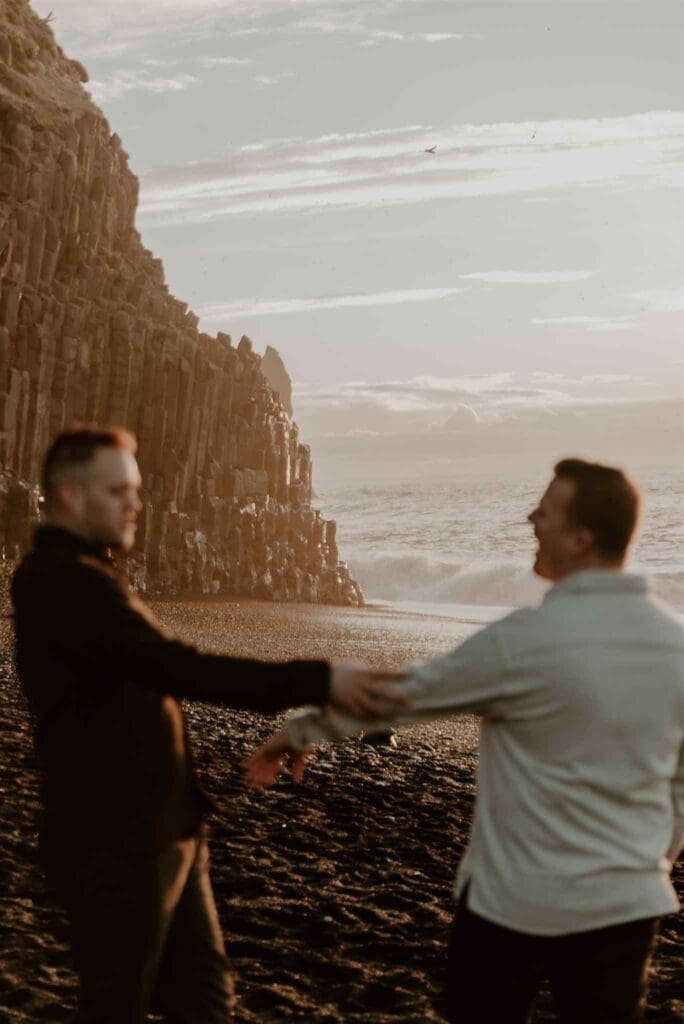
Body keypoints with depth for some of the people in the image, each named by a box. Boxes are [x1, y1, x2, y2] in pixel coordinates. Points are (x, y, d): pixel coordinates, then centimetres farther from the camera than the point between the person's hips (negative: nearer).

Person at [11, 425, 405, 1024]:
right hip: (116, 847, -10)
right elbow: (178, 670, -30)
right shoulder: (61, 581, -21)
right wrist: (318, 682, -32)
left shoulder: (80, 577, 14)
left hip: (163, 833, 10)